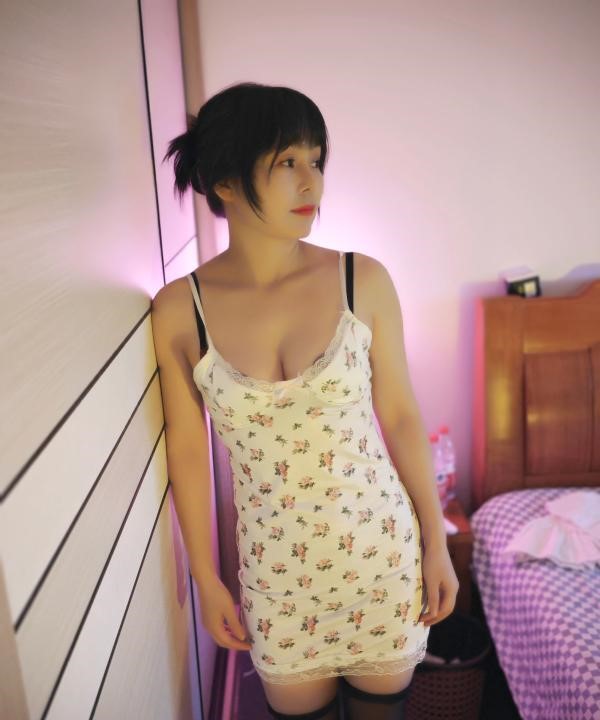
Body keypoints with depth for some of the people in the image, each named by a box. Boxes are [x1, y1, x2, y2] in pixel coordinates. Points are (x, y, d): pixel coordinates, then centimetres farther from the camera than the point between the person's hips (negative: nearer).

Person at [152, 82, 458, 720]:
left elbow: (400, 415, -3)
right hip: (275, 564, 0)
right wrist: (206, 579, 4)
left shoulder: (363, 280, -11)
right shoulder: (178, 309, -11)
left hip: (381, 545, 1)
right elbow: (187, 450, -3)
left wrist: (436, 542, 2)